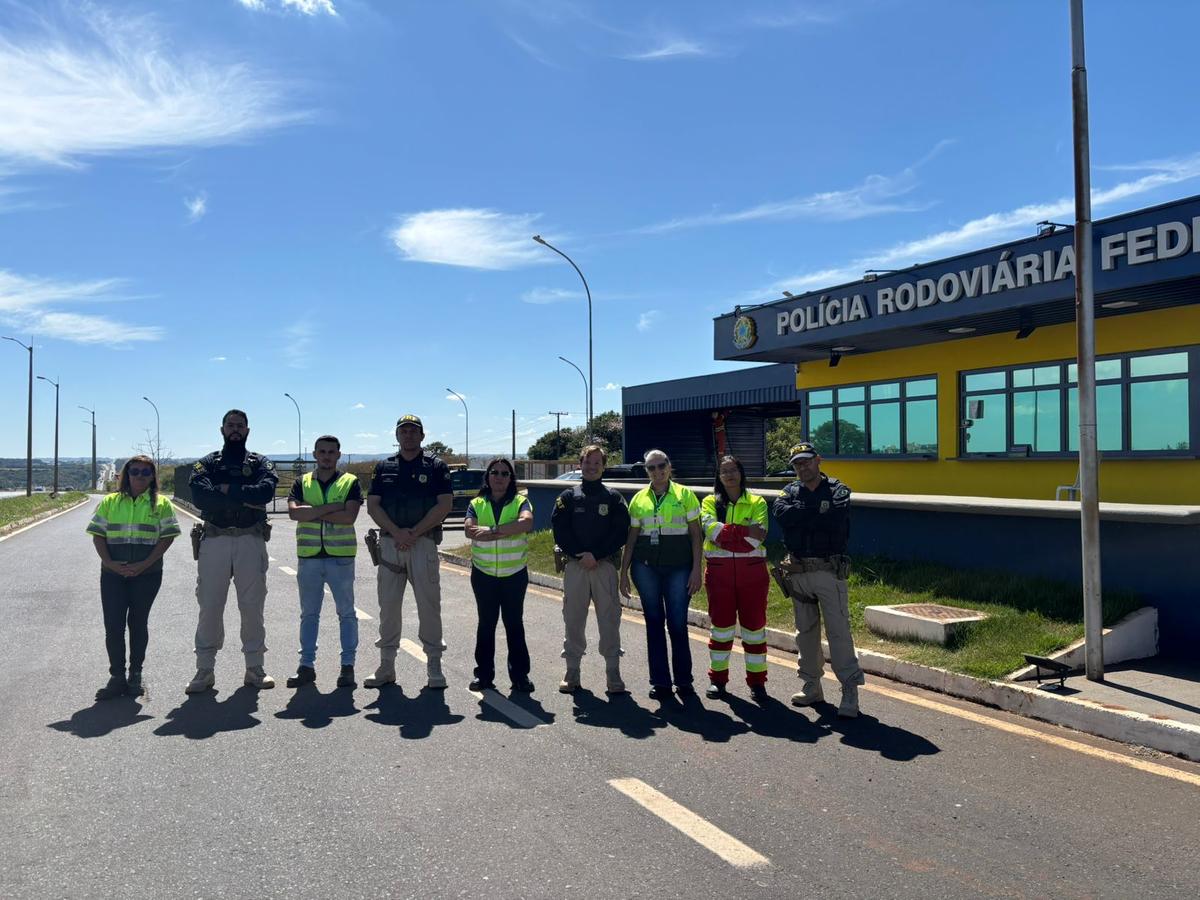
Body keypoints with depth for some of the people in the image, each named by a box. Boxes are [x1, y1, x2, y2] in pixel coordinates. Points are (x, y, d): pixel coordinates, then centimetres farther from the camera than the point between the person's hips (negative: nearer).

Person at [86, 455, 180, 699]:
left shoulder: (161, 504, 3)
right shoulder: (110, 502, 8)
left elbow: (167, 537, -3)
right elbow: (98, 535, 5)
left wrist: (144, 564, -13)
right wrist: (109, 562, -10)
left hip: (147, 574, -1)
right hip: (113, 574, 1)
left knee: (138, 623, 7)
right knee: (113, 624, -2)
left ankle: (135, 675, 18)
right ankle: (117, 677, 8)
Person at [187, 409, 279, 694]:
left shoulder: (261, 464, 9)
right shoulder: (207, 464, 9)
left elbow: (266, 490, -14)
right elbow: (200, 496, -12)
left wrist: (226, 490, -13)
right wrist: (245, 498, -15)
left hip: (251, 541, 0)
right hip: (214, 540, 0)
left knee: (252, 606, 5)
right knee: (210, 606, 3)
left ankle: (255, 667, 14)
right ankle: (205, 670, 13)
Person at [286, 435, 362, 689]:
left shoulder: (350, 482, 1)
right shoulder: (302, 483, 8)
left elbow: (349, 516, -14)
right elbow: (293, 512, -10)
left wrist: (312, 512, -12)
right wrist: (330, 508, -16)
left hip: (341, 555, -2)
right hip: (308, 556, 2)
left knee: (346, 612, 4)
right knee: (309, 613, 9)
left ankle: (348, 665, 12)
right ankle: (307, 665, 18)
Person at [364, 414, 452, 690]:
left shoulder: (435, 466, 4)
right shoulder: (384, 467, 12)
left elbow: (444, 505, -4)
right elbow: (372, 505, 5)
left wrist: (413, 533, -11)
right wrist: (397, 533, -10)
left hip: (424, 542, -3)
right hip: (390, 542, 3)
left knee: (429, 604, -3)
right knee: (388, 605, 6)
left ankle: (434, 667, 5)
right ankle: (386, 667, 16)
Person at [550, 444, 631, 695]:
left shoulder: (614, 498, 7)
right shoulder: (568, 497, 9)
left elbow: (621, 533, 0)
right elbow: (560, 531, 1)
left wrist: (595, 555, -10)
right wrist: (581, 555, -10)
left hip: (605, 565, -1)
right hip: (574, 565, 1)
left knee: (609, 619, -2)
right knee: (573, 619, 5)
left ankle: (613, 673, 5)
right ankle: (572, 671, 14)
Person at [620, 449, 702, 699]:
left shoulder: (685, 495, 2)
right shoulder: (639, 499, 9)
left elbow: (696, 534, 1)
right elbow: (631, 538, 11)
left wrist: (696, 569, -7)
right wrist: (623, 572, 7)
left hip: (678, 566, -2)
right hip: (646, 567, 2)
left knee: (678, 623, -1)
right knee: (654, 622, 6)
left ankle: (683, 681, 13)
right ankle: (660, 682, 14)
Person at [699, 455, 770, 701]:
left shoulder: (757, 502, 6)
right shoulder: (710, 502, 8)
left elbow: (758, 537, -10)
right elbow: (711, 529, -12)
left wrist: (725, 535, -13)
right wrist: (745, 531, -15)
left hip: (752, 570, 0)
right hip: (719, 571, 0)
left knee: (754, 624, 4)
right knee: (721, 624, 7)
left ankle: (757, 680, 14)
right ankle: (717, 678, 18)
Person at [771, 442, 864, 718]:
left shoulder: (837, 490, 0)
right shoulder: (790, 491, 10)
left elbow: (836, 518, -20)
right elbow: (780, 512, -12)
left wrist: (800, 515, -9)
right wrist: (819, 511, -12)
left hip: (829, 570, -4)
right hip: (798, 572, 4)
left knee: (838, 630, -8)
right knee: (805, 631, 12)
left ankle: (850, 690, -3)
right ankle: (811, 686, 23)